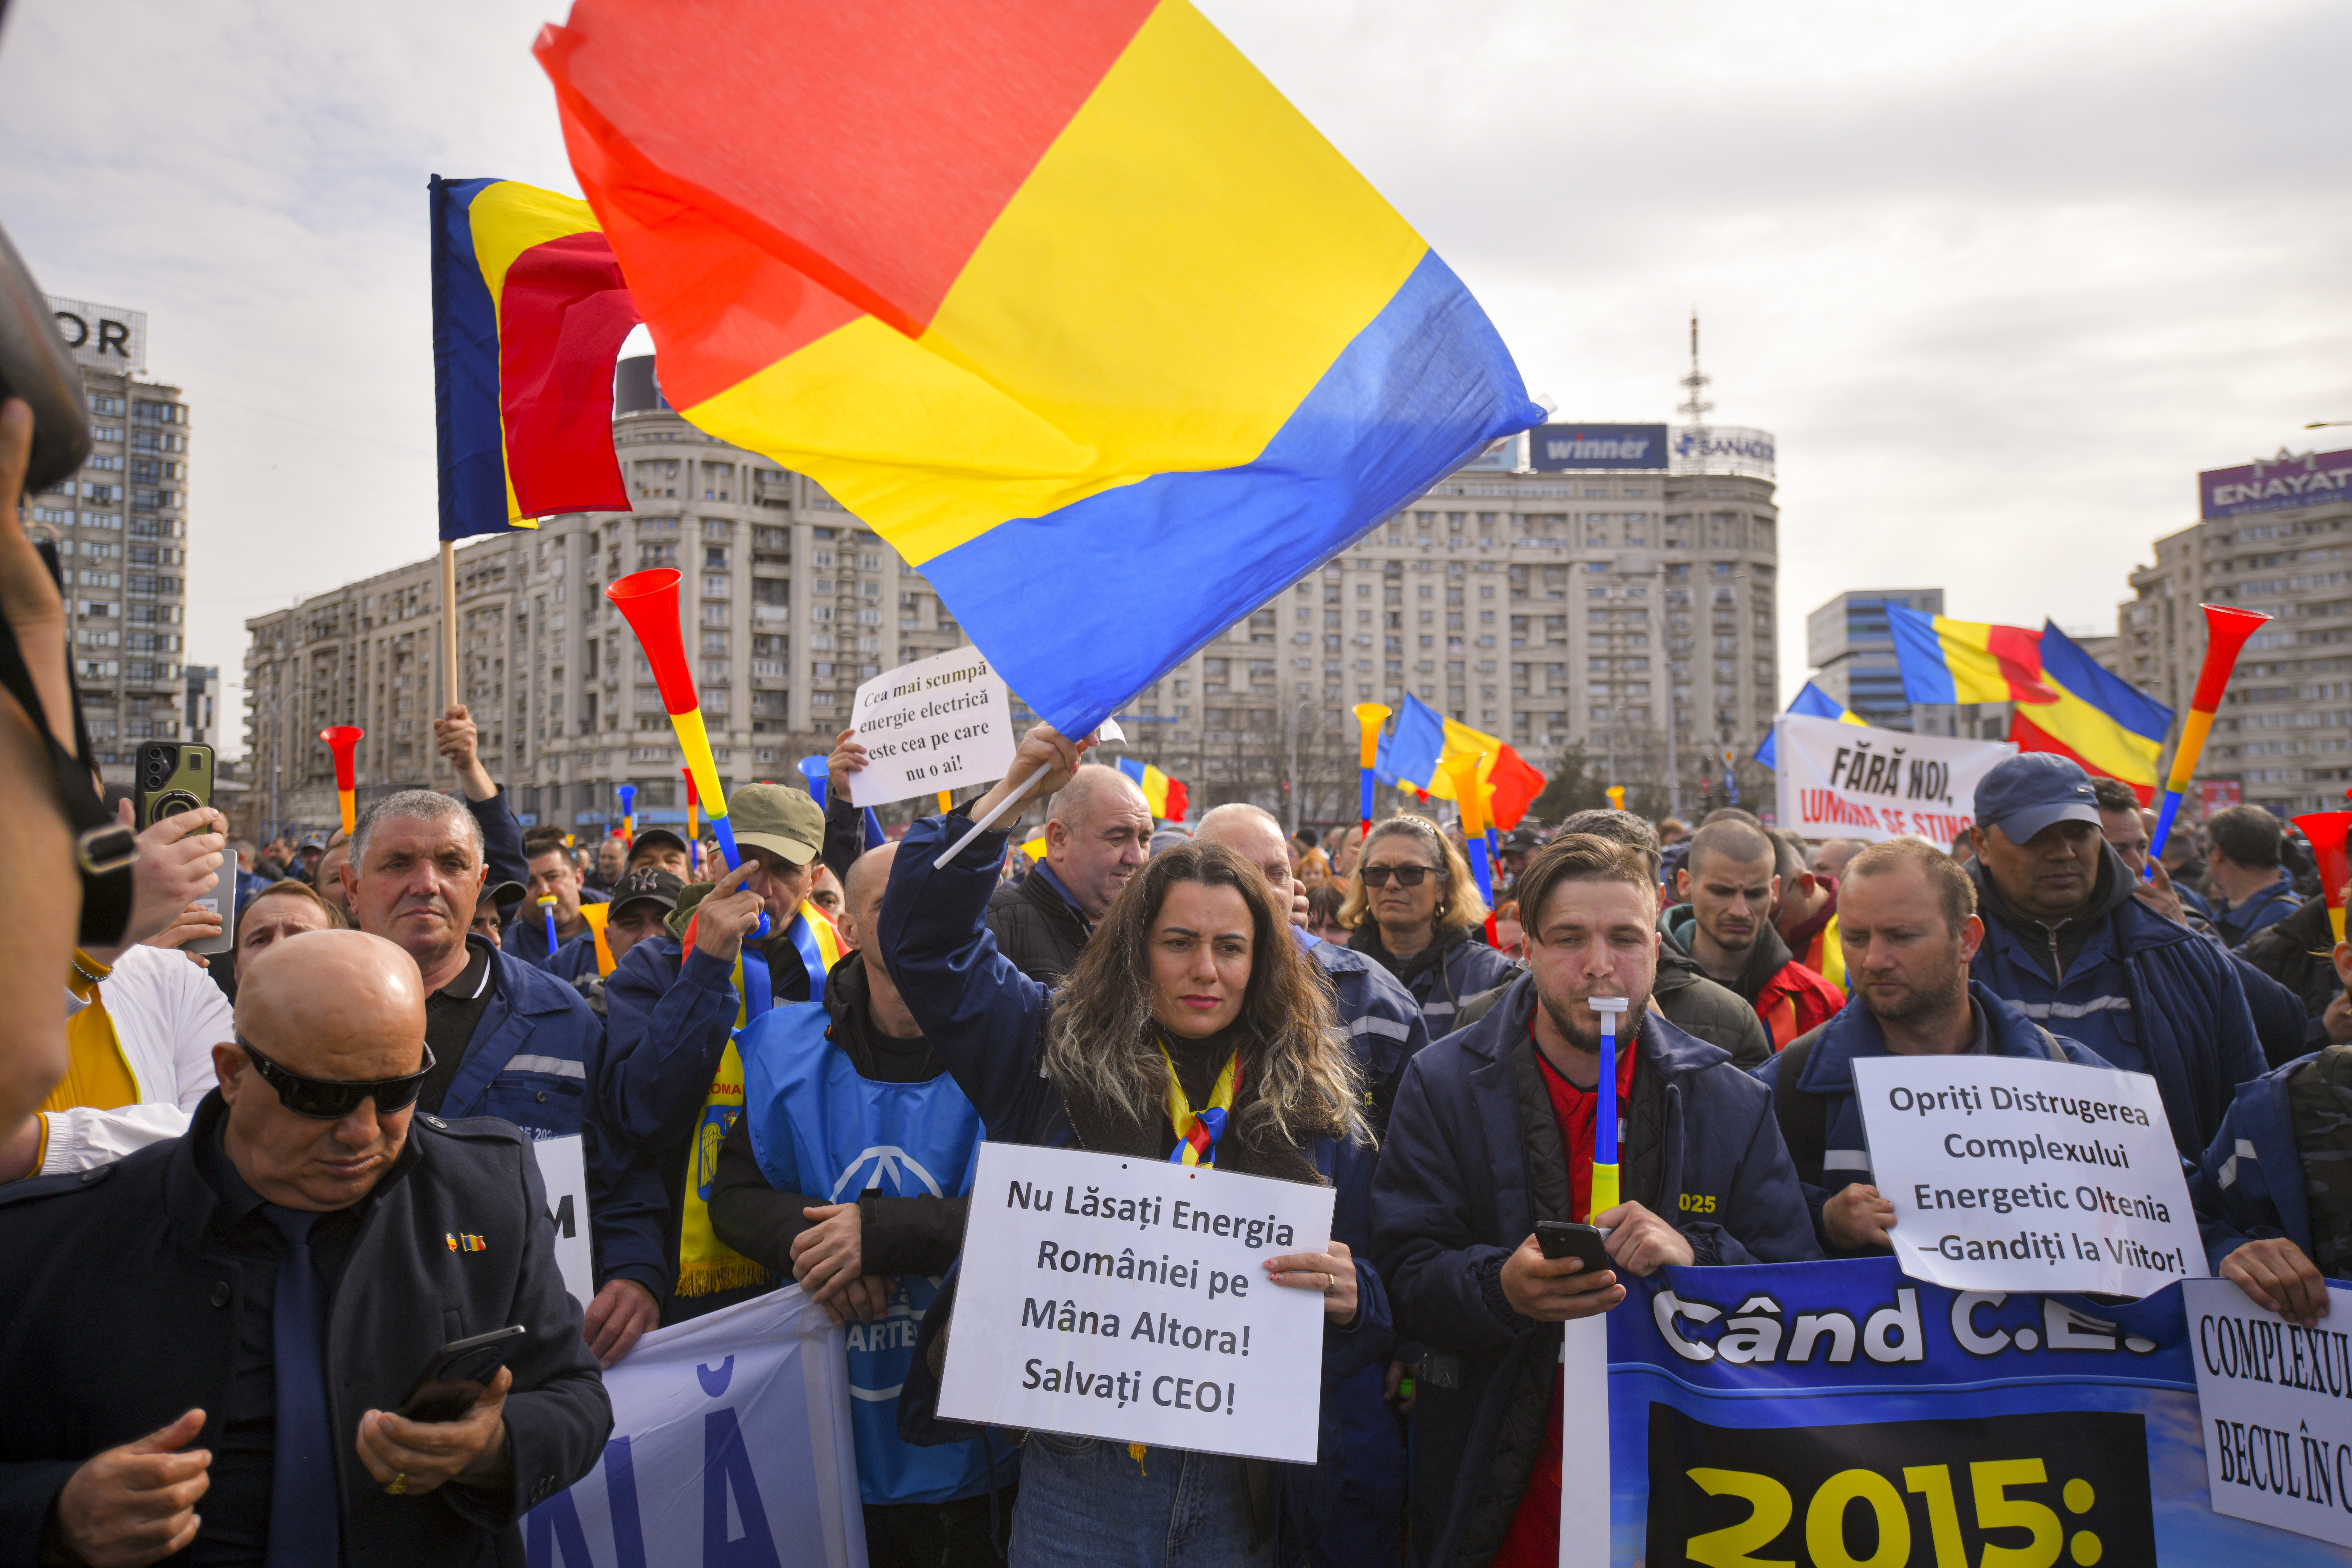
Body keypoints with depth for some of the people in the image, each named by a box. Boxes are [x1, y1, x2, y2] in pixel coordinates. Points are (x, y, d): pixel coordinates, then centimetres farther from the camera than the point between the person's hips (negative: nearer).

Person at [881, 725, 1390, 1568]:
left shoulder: (1317, 1109, 2)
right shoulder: (1057, 1057, 0)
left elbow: (1375, 1319, 7)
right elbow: (925, 938, -1)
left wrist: (1347, 1300, -17)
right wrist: (1010, 789, -7)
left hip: (1243, 1490, 1)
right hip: (1078, 1473, -1)